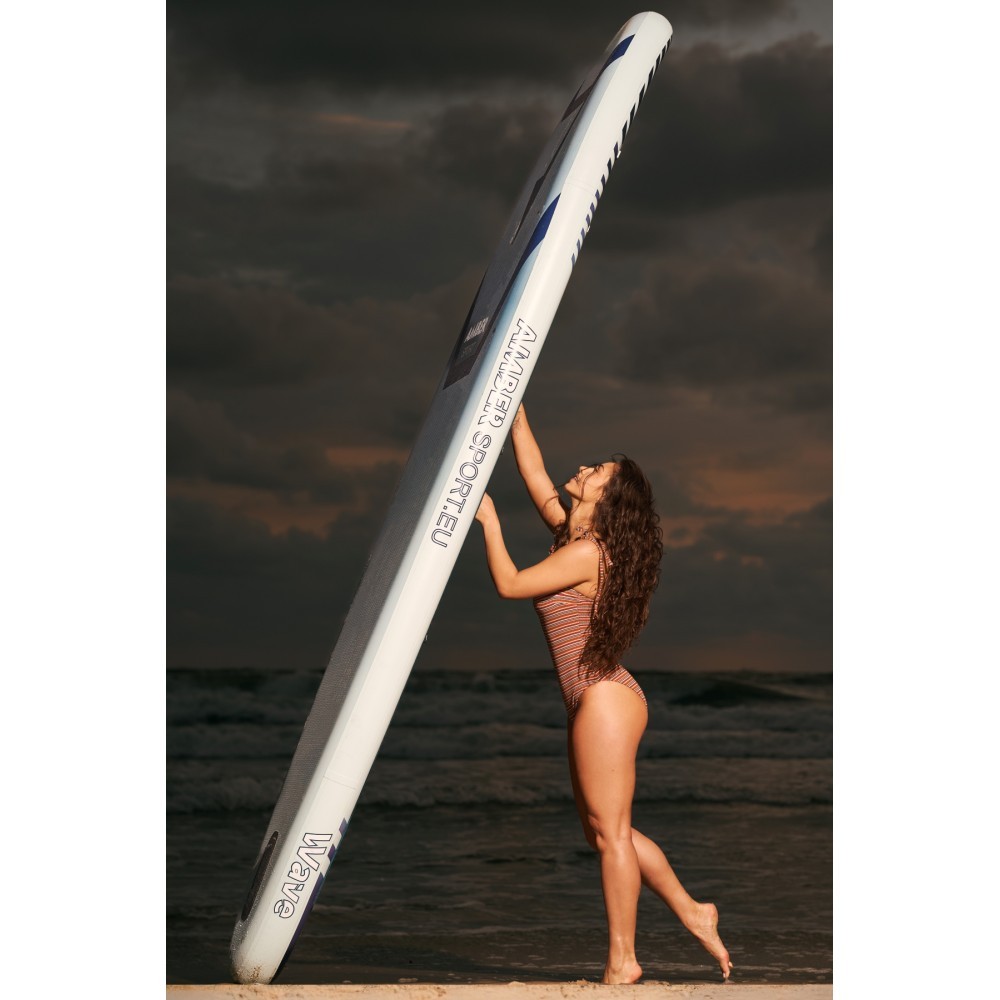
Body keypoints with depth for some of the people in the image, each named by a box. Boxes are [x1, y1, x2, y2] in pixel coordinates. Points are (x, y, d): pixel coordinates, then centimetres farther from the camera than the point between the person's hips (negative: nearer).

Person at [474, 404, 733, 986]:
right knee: (606, 831, 14)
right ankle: (693, 914, 20)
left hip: (605, 701, -10)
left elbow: (509, 584, -11)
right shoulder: (574, 534, 12)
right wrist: (516, 415, 21)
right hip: (594, 703, 10)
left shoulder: (588, 551, -14)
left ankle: (623, 960, 3)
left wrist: (489, 522, -1)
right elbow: (536, 477, 22)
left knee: (611, 832, -3)